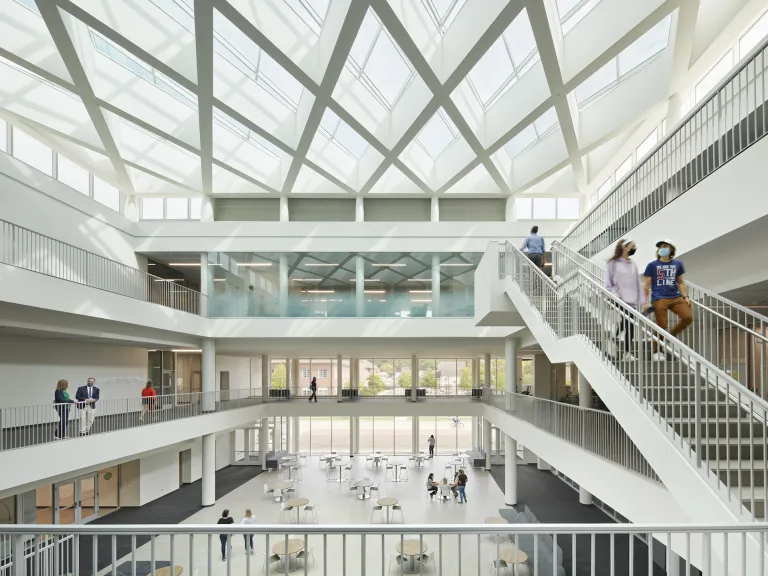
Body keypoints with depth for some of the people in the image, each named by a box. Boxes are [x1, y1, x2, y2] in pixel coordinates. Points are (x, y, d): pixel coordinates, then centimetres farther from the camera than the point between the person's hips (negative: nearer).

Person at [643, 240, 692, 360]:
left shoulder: (677, 264, 13)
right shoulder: (652, 265, 4)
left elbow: (680, 282, 20)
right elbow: (647, 285, 3)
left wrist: (685, 297, 8)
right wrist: (646, 302, -3)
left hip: (676, 297, 4)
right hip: (659, 299, -4)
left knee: (688, 317, -13)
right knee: (661, 326, -3)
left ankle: (671, 336, 12)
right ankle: (657, 351, 15)